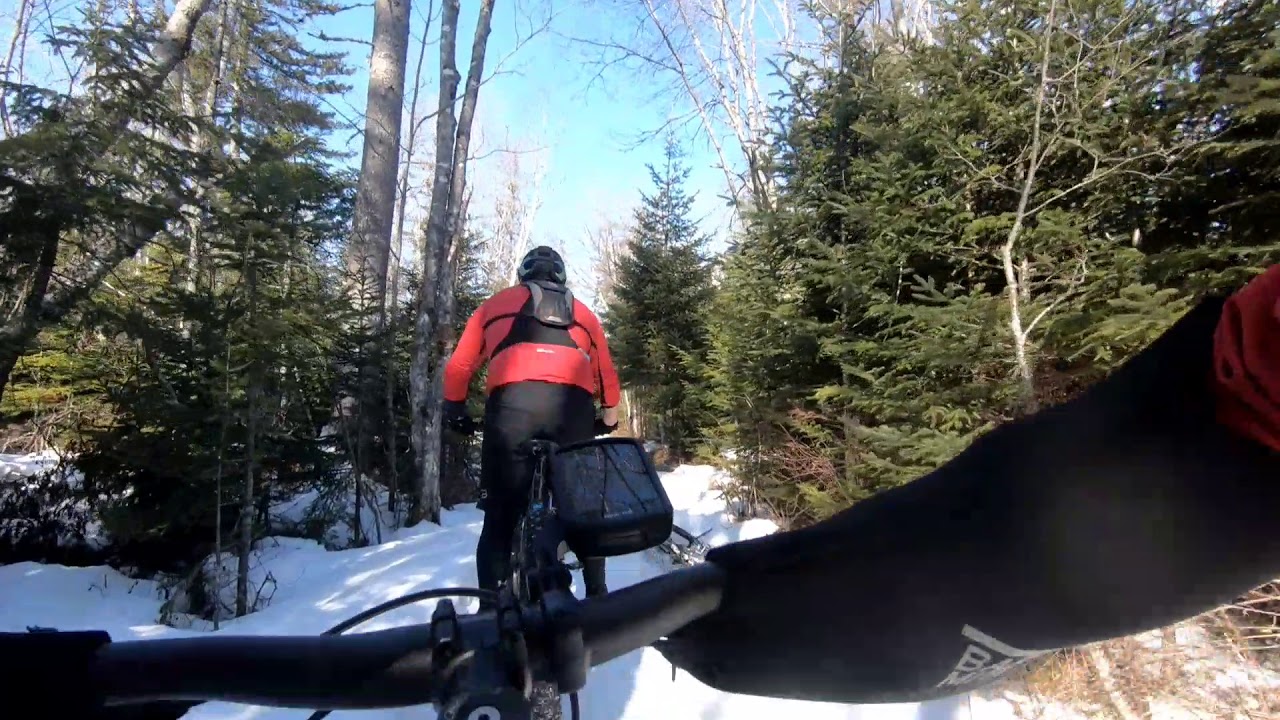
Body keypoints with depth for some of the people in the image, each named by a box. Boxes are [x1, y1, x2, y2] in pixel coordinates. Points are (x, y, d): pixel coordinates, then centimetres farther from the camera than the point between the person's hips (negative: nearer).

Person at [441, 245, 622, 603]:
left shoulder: (497, 302, 28)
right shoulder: (583, 311, 31)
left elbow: (459, 365, 24)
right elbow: (606, 373, 28)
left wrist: (455, 408, 36)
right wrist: (609, 418, 40)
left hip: (512, 401, -1)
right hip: (573, 403, 2)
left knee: (500, 515, 7)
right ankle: (597, 595, 21)